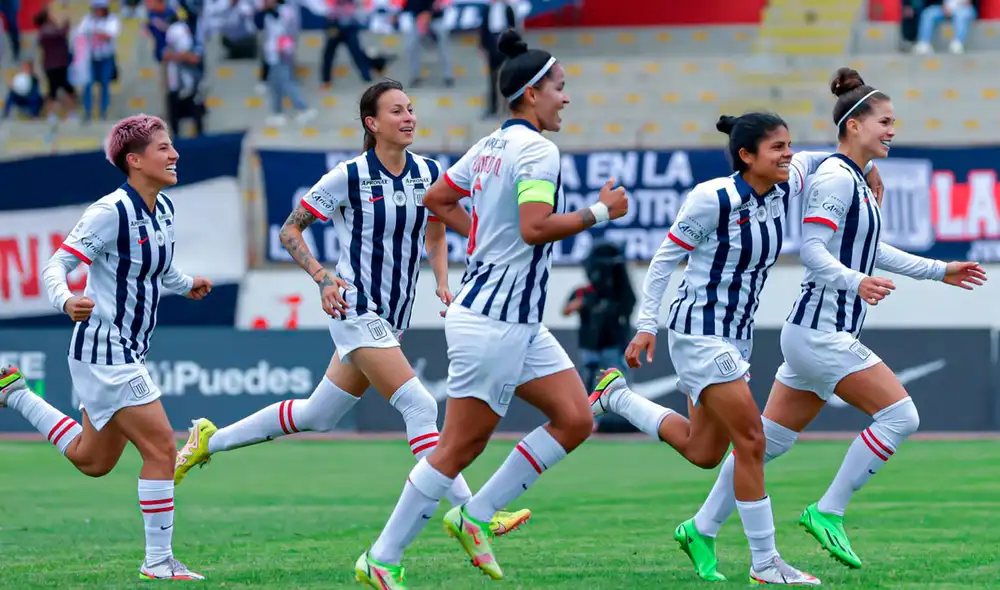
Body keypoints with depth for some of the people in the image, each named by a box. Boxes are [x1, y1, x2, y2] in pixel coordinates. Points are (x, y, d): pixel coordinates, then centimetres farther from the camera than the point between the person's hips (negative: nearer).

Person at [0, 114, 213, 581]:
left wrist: (187, 285, 14)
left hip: (129, 353, 9)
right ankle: (158, 560, -3)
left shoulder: (163, 209, 7)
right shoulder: (111, 212, -19)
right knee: (161, 448, -11)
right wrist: (66, 301, -37)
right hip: (103, 352, -9)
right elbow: (55, 266, -20)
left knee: (91, 461, 22)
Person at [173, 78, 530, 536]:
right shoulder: (349, 177, -11)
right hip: (356, 311, -7)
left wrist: (442, 283, 5)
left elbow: (435, 235, 21)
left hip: (394, 318, 7)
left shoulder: (428, 173, 4)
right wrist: (321, 276, -15)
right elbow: (290, 230, -2)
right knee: (420, 406, -17)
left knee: (317, 415, 15)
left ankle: (211, 440, 31)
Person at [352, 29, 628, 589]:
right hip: (495, 321, -10)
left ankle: (476, 516, 11)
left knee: (575, 420, 7)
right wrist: (600, 212, -17)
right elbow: (535, 228, -28)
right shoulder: (538, 150, -16)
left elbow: (437, 199, 19)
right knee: (461, 446, -3)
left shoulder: (492, 145, 11)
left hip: (520, 322, 10)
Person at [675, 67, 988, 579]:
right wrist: (856, 282, -37)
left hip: (825, 333, 10)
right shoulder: (834, 177, -14)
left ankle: (702, 528, 18)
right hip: (819, 331, -10)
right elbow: (813, 250, -22)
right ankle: (827, 512, -7)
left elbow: (873, 252, 28)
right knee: (899, 414, -12)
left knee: (770, 440, 13)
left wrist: (940, 271, 30)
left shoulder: (856, 181, 17)